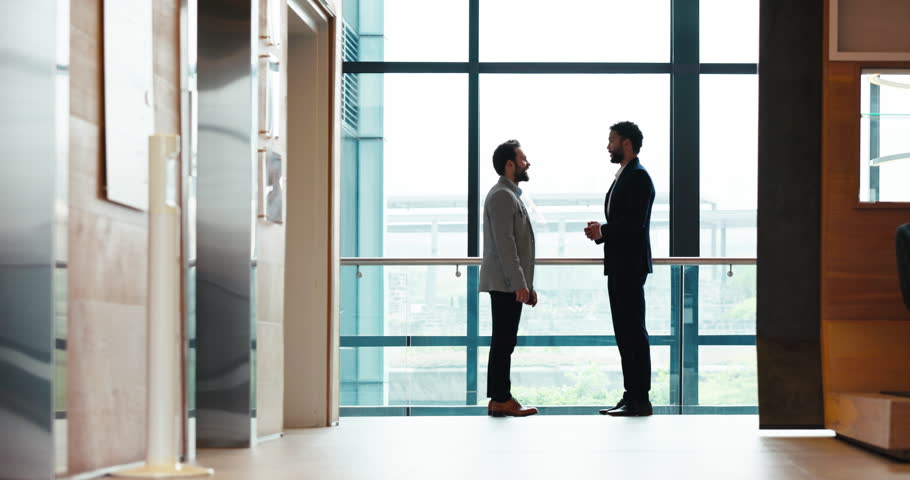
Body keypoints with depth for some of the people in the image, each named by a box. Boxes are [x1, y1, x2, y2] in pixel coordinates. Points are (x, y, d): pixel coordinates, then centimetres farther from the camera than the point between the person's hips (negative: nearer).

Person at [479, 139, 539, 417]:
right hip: (505, 283, -10)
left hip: (511, 284, 10)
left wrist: (528, 285, 21)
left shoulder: (511, 195, 22)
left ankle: (500, 399, 12)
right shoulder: (502, 196, -11)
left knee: (504, 342, 9)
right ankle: (500, 400, -9)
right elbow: (504, 243, -19)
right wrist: (519, 284, -22)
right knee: (503, 342, -9)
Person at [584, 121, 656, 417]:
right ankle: (630, 397, 15)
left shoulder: (638, 177, -11)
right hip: (619, 266, 10)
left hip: (631, 266, -10)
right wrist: (600, 232, 5)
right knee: (624, 333, 10)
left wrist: (603, 231, -16)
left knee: (634, 331, -8)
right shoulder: (622, 177, 20)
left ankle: (640, 400, -5)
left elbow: (636, 222, -20)